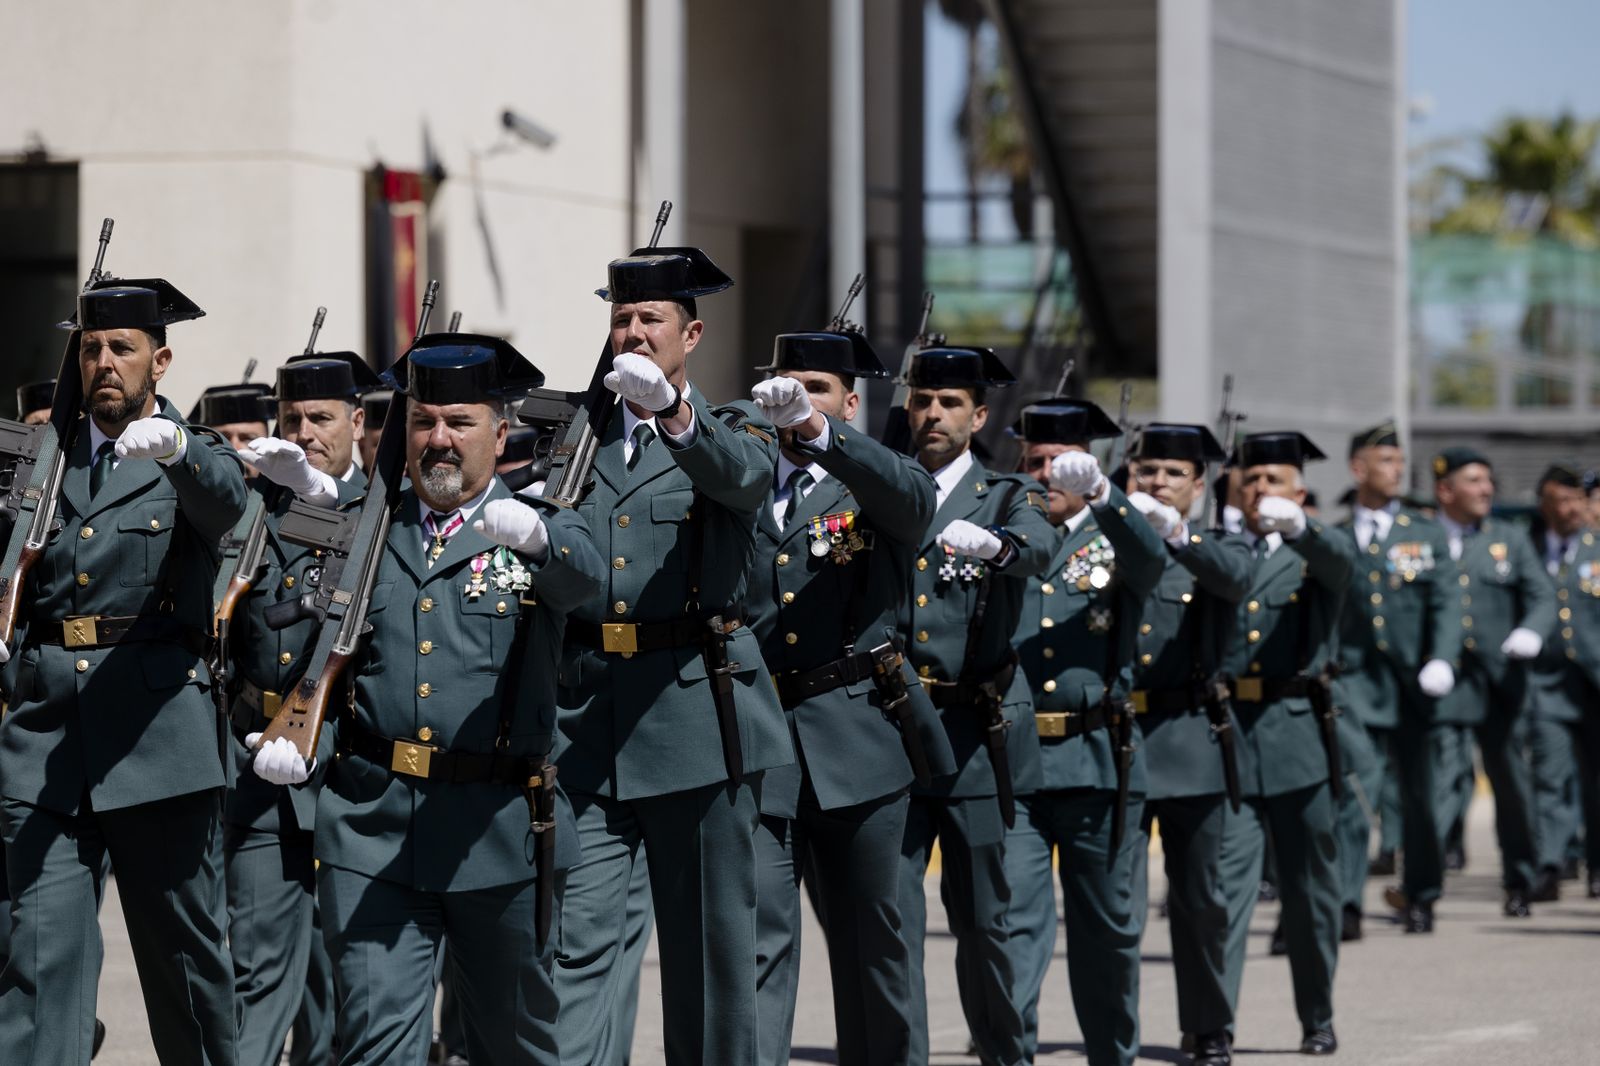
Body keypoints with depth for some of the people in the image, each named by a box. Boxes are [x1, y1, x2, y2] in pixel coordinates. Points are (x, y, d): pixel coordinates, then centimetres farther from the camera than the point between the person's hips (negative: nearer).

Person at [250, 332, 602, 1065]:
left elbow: (582, 576, -20)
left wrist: (534, 535, -43)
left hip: (499, 833, -1)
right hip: (372, 830, 1)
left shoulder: (542, 531, 4)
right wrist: (297, 747, -6)